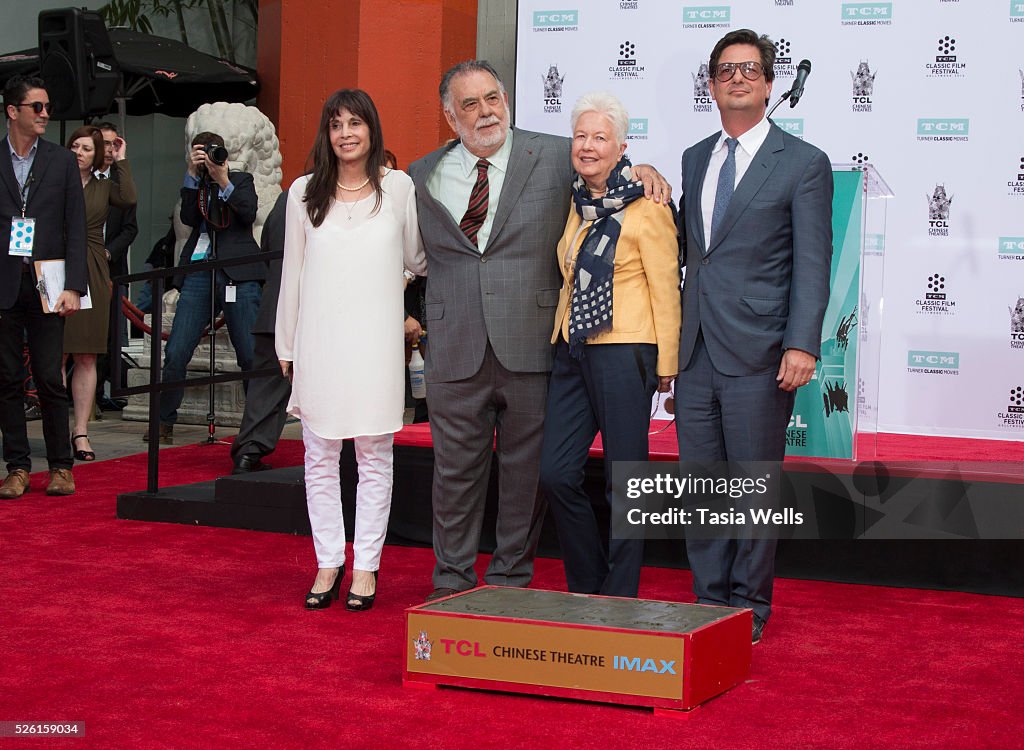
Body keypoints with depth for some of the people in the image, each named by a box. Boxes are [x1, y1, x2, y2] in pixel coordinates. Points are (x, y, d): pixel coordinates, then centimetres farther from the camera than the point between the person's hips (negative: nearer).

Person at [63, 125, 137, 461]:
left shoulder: (104, 186, 14)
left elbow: (129, 199, -5)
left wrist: (121, 161, 0)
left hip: (93, 275, 3)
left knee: (87, 357, 2)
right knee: (57, 355, -5)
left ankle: (81, 432, 5)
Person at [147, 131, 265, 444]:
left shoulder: (241, 180, 14)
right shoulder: (194, 184, 17)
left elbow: (249, 214, -3)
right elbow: (189, 218, -1)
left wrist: (224, 182, -11)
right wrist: (193, 175, -6)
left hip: (238, 273, -2)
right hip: (199, 273, 2)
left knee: (250, 355, -6)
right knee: (175, 354, -4)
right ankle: (164, 422, 7)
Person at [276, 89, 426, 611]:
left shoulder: (398, 187, 4)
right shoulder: (305, 192, 6)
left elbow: (417, 260, 14)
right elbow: (292, 272, 10)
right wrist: (286, 346, 11)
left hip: (375, 343, -1)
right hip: (320, 343, 1)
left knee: (375, 457, 2)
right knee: (320, 457, 5)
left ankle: (366, 567, 9)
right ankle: (328, 563, 13)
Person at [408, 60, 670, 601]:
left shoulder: (555, 156, 3)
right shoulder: (423, 177, 9)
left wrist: (639, 169, -3)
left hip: (531, 347, -1)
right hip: (455, 349, 1)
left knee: (526, 469, 6)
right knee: (456, 468, 8)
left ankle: (510, 577, 20)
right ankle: (451, 581, 21)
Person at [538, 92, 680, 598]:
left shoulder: (646, 208, -8)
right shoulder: (575, 205, 13)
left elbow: (665, 287, -7)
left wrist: (666, 361, -8)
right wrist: (563, 338, 17)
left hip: (624, 354, -7)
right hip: (573, 351, 7)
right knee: (555, 472, 2)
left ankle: (619, 598, 11)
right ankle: (586, 587, 18)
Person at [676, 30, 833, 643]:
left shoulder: (804, 164, -1)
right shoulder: (695, 159, 16)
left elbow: (813, 264, -7)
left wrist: (802, 344, -17)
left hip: (757, 354, -5)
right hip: (696, 352, 5)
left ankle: (749, 611, 12)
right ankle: (709, 606, 18)